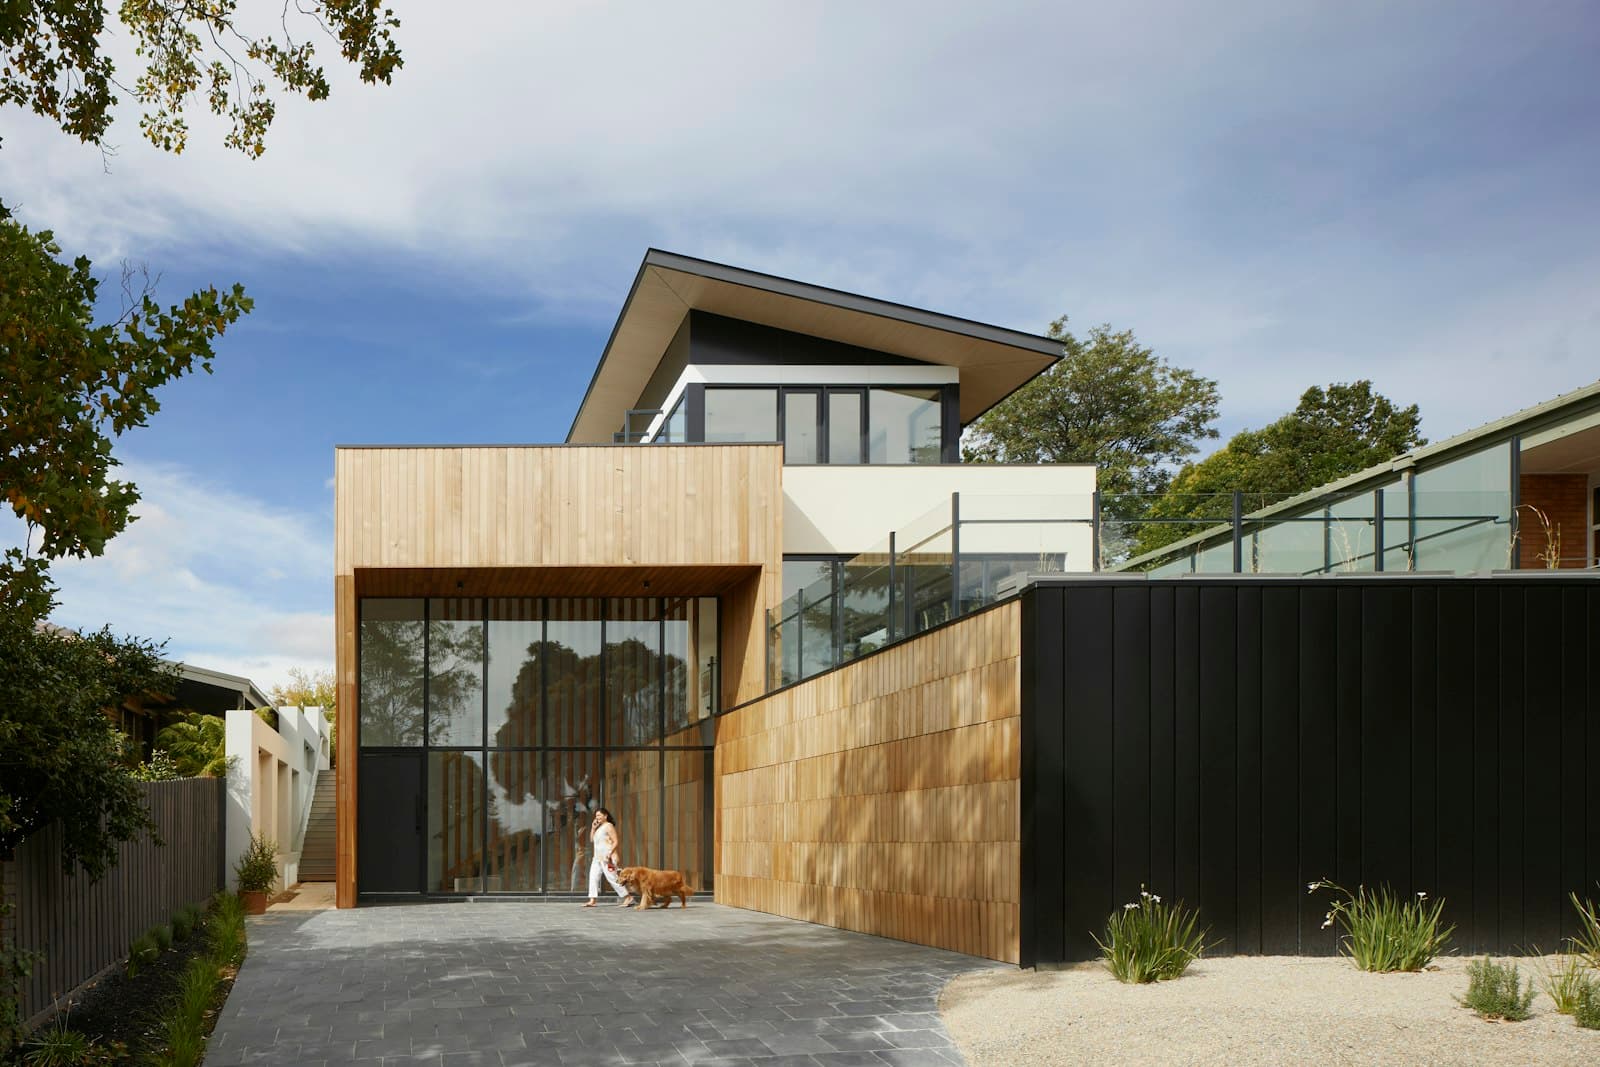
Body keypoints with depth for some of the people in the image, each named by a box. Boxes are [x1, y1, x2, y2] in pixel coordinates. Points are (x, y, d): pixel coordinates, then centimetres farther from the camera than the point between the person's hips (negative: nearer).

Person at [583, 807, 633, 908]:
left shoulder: (609, 826, -9)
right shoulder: (599, 827, 18)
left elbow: (616, 842, -14)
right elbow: (592, 839, 20)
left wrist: (609, 854, -23)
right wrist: (593, 828, 8)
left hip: (606, 858, -9)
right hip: (597, 857, 9)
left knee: (612, 878, -9)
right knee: (593, 877, -1)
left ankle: (628, 897, -1)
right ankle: (592, 901, -4)